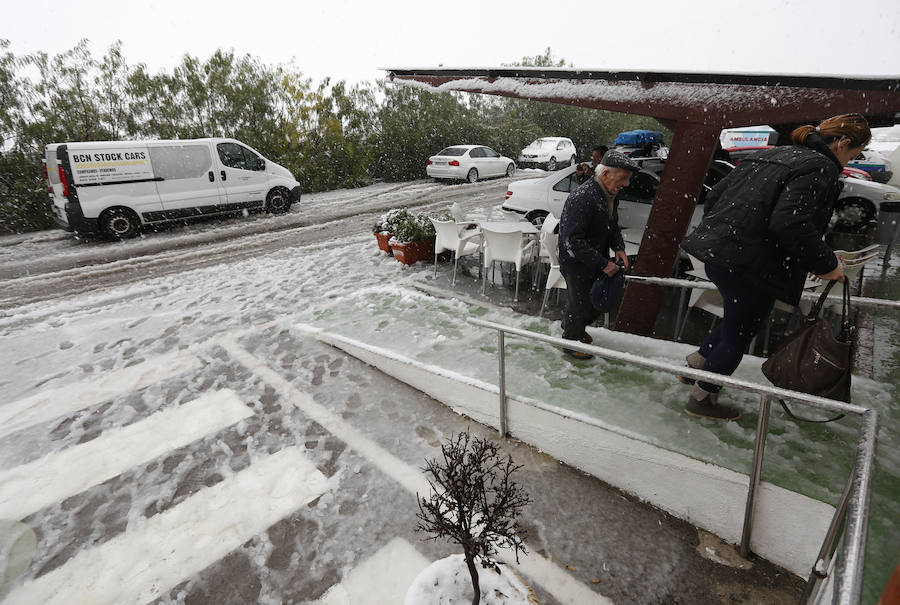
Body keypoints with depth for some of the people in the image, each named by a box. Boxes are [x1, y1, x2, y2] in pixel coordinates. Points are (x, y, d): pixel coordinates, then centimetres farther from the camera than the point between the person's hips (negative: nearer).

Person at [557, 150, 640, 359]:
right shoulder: (582, 198, -29)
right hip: (576, 264, -9)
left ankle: (577, 328, 49)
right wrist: (603, 264, -28)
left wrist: (619, 248, -1)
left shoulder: (611, 195, 2)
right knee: (579, 304, 8)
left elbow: (613, 226, 18)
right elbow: (573, 241, -31)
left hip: (597, 261, 9)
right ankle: (571, 342, 33)